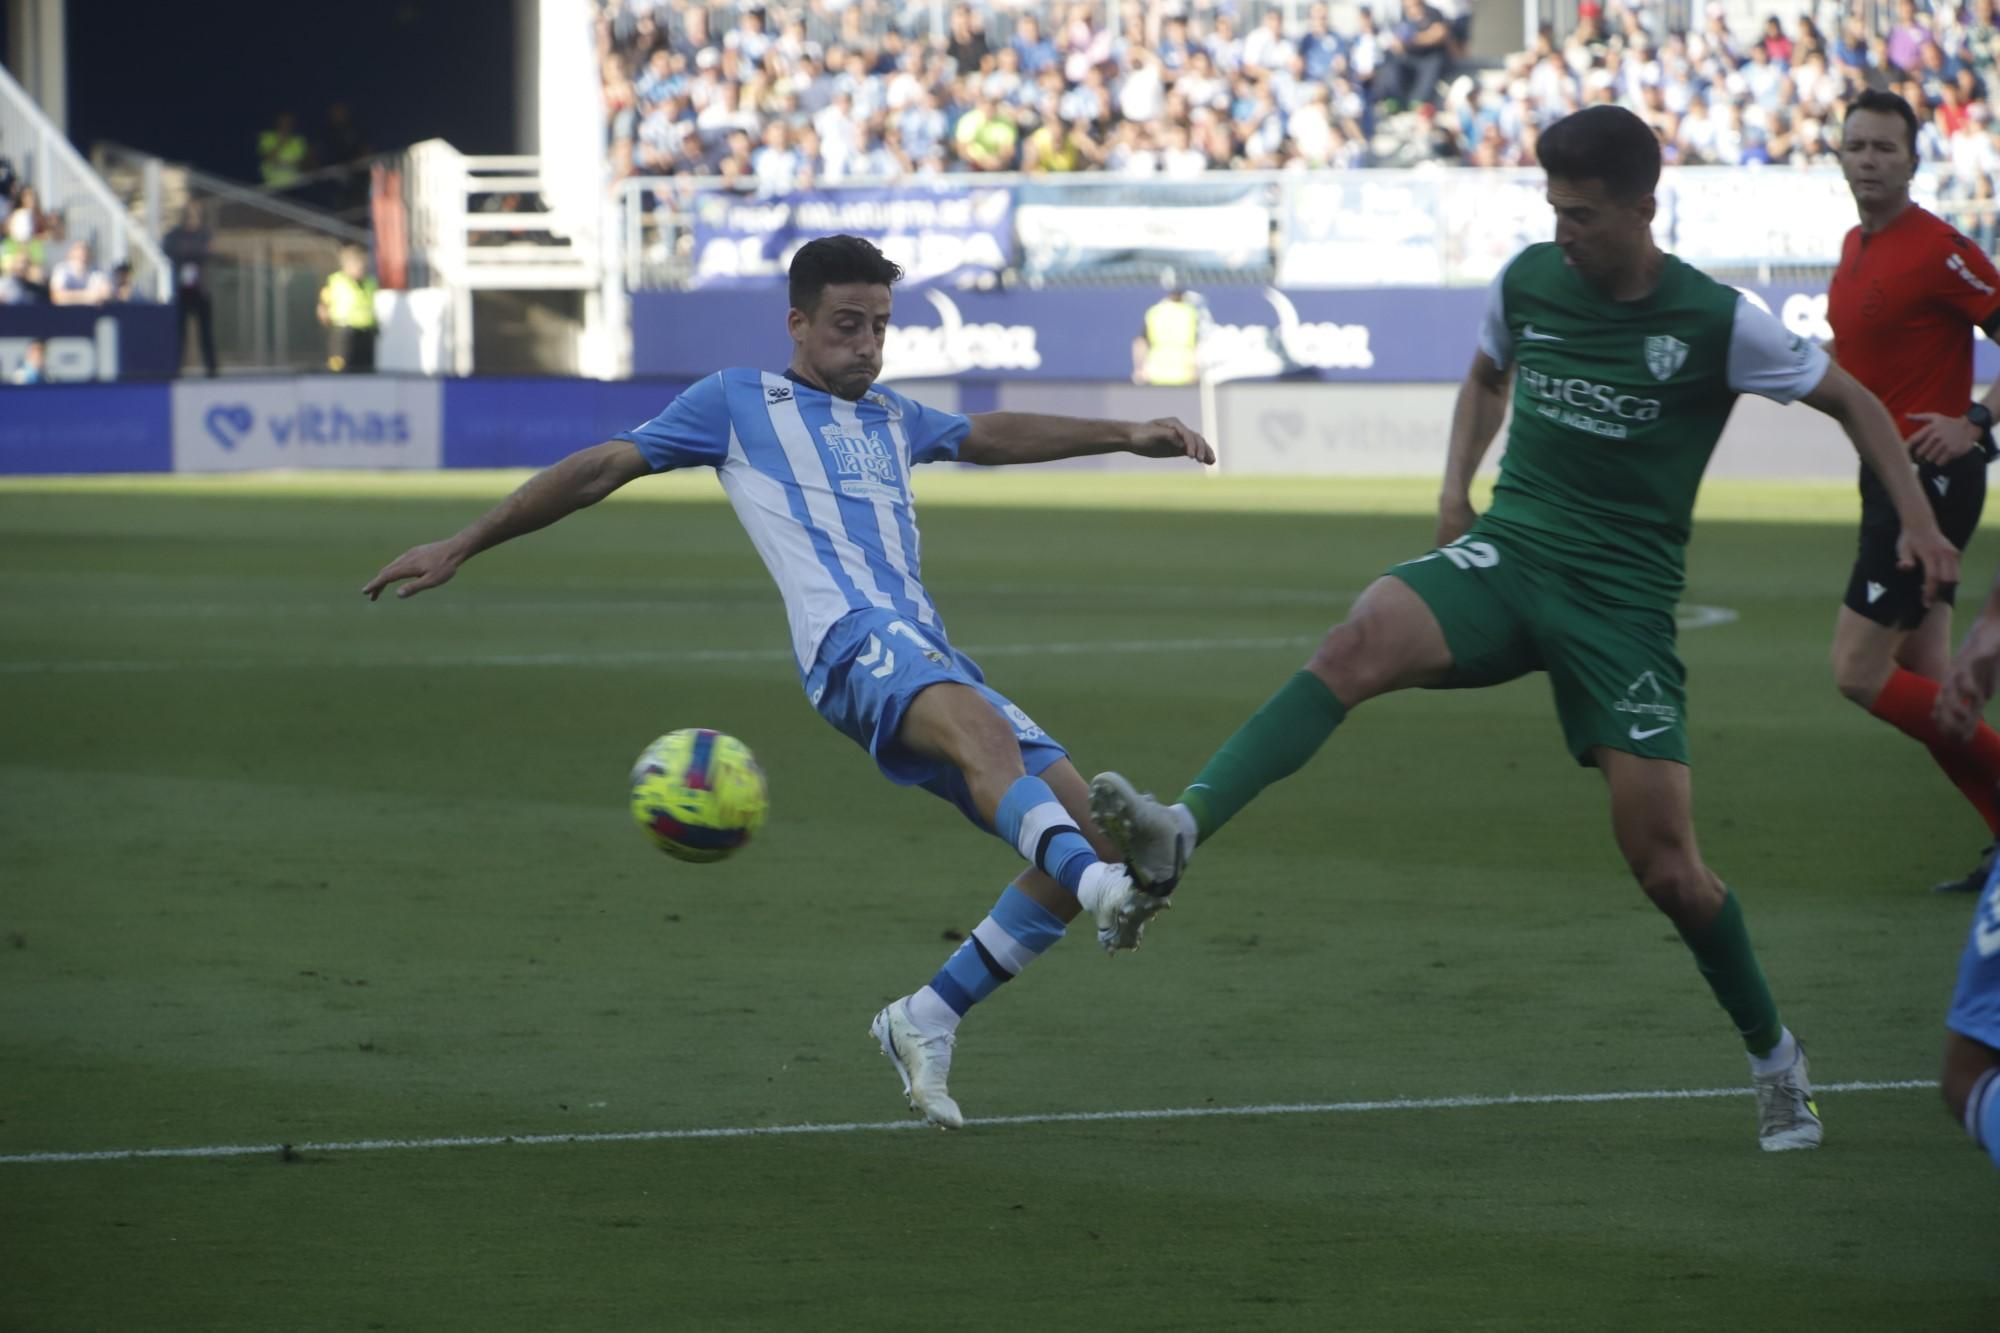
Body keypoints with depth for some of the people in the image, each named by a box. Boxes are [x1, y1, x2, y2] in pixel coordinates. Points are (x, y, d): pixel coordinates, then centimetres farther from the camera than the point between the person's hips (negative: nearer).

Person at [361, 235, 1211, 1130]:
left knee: (1089, 836, -6)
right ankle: (1102, 888, -68)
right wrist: (462, 548, 15)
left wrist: (1125, 437, 47)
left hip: (932, 658, 7)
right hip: (853, 642, -7)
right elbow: (603, 467, 17)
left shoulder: (890, 420, 33)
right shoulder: (739, 402, 16)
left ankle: (924, 1023, 4)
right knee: (980, 727, -39)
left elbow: (990, 436, 50)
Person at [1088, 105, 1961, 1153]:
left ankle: (1773, 1056, 19)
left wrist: (1918, 522, -6)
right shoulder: (1528, 280, 4)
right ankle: (1179, 833, -44)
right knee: (1360, 642, -30)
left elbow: (1853, 403, 6)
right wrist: (1456, 484, 10)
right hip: (1509, 553, 3)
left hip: (1623, 602, -3)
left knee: (1664, 863, -6)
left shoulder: (1716, 322, -7)